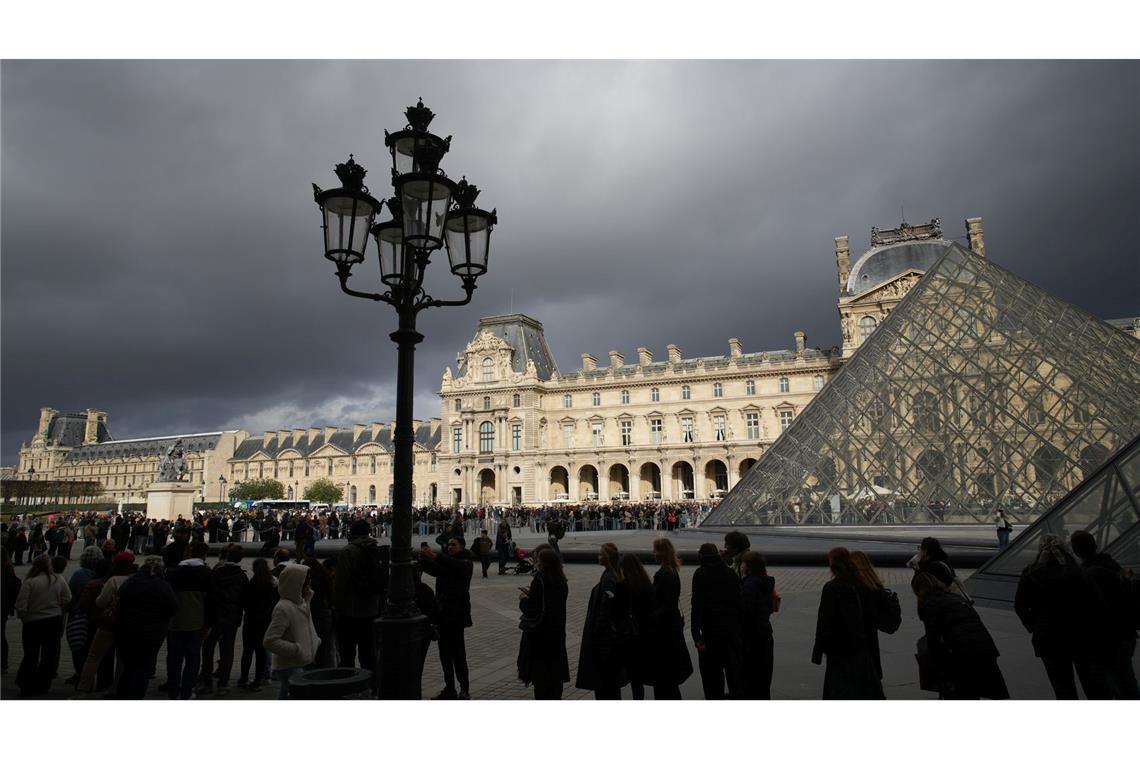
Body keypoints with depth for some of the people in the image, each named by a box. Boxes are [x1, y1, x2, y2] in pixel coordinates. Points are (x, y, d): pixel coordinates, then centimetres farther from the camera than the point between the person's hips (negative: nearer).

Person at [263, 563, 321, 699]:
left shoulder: (301, 603, 10)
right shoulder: (283, 608, -19)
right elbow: (269, 641, -22)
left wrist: (315, 641, 9)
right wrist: (296, 649, -21)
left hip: (300, 665, 9)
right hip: (290, 668, -9)